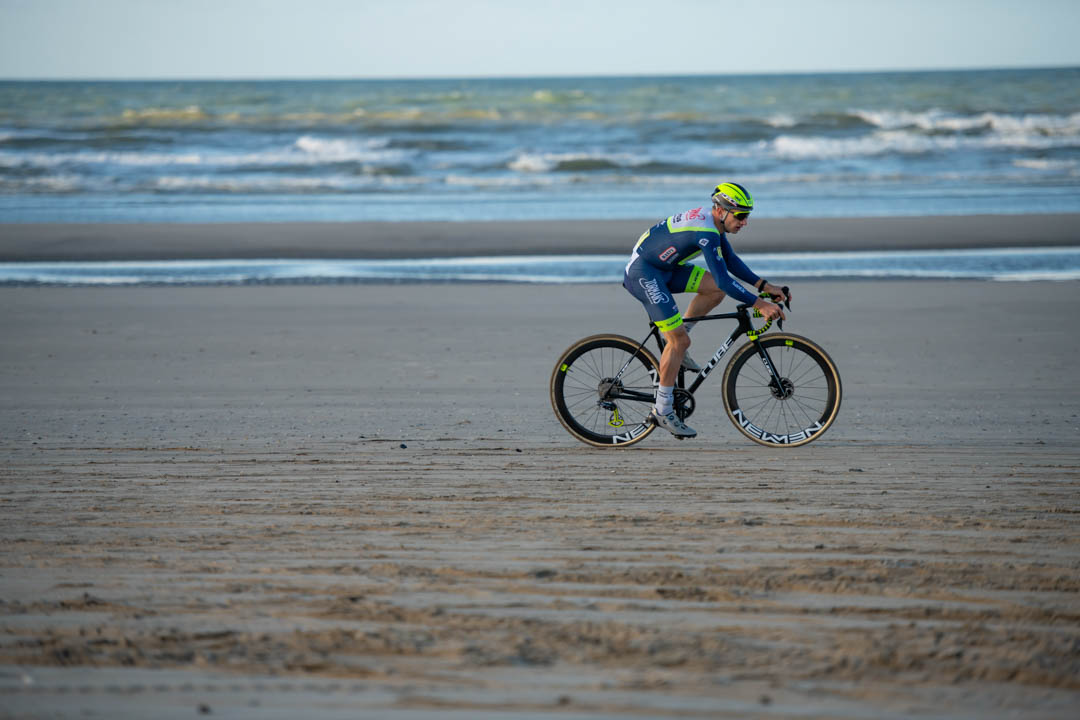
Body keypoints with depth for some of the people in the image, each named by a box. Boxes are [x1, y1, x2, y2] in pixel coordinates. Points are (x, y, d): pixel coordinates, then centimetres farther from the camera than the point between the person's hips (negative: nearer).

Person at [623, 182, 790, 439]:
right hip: (643, 274, -10)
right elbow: (724, 280, -29)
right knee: (680, 341, -10)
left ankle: (674, 345, 10)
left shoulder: (709, 221, 5)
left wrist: (763, 285, 4)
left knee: (715, 290, 0)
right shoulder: (706, 233, -26)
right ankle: (662, 411, -3)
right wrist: (760, 304, -29)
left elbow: (730, 262, 13)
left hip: (664, 268, 10)